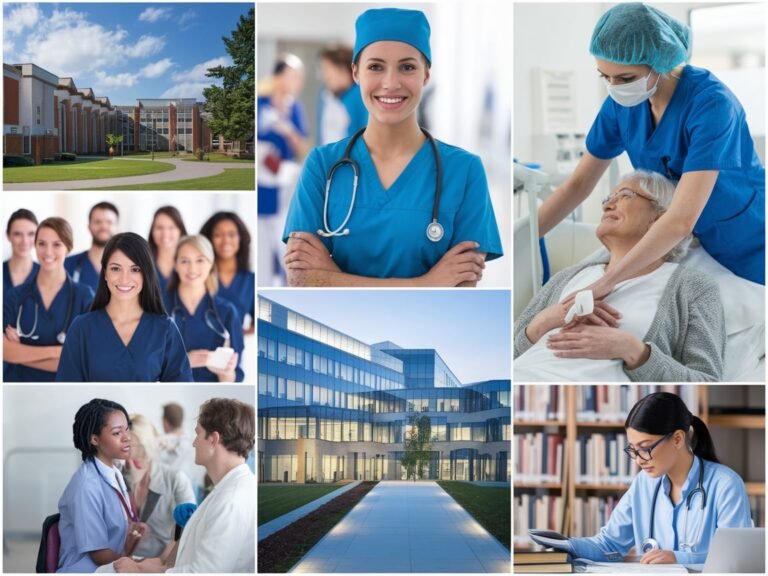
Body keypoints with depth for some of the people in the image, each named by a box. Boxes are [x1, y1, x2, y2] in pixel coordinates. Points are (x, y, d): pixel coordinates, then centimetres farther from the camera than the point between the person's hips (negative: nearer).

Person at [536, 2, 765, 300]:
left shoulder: (710, 103, -29)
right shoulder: (623, 103, -10)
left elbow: (682, 220, -37)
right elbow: (577, 185, 1)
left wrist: (603, 285, -42)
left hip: (747, 250, -5)